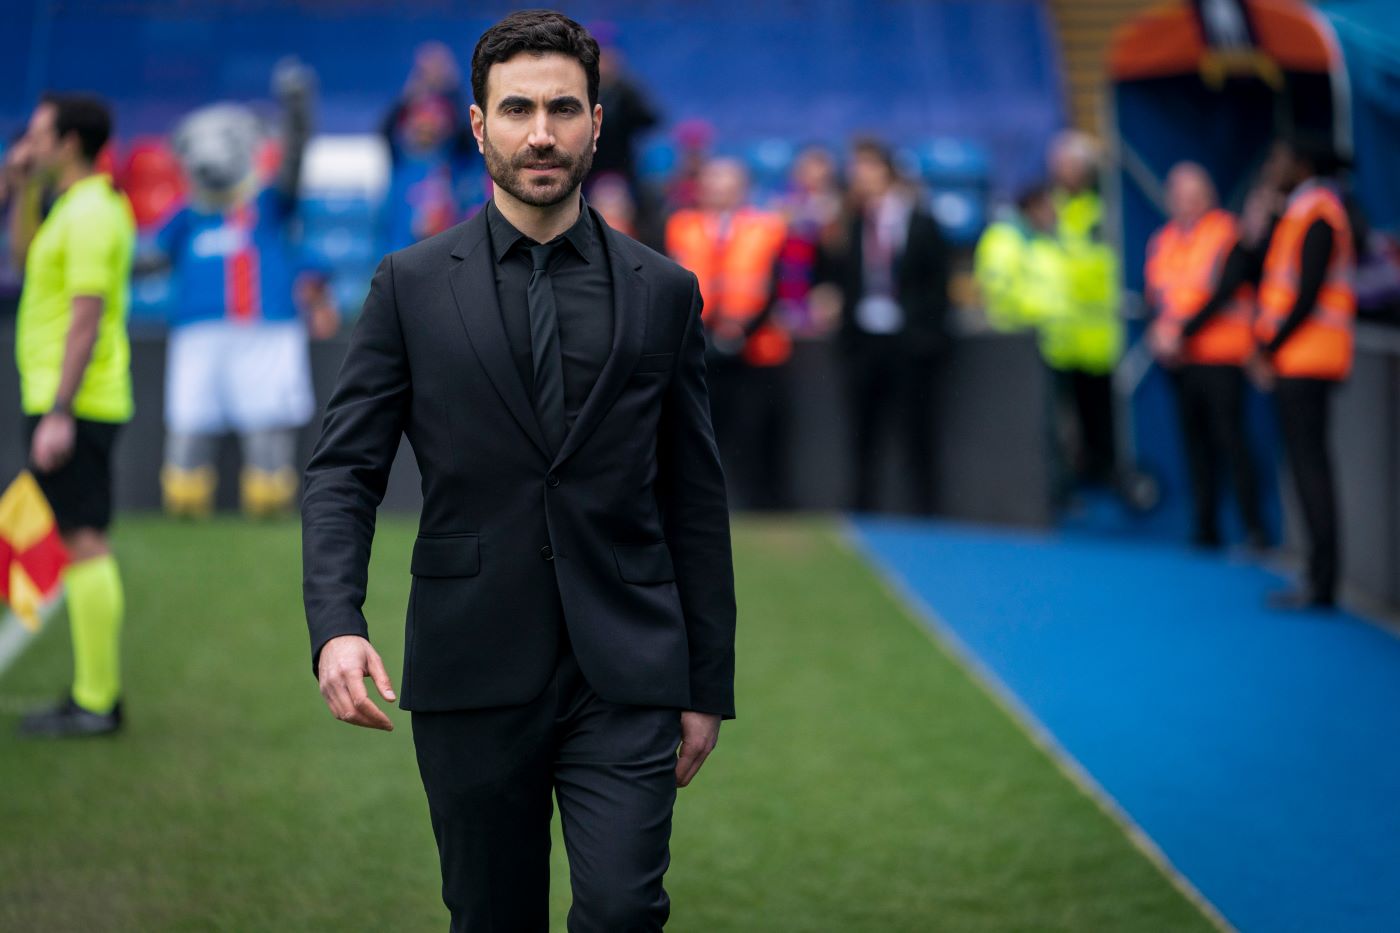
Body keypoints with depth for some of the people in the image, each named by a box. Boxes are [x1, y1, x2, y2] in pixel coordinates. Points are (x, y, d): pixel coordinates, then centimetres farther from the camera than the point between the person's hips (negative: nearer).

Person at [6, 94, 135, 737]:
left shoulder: (89, 213, -15)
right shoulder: (81, 206, 15)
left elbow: (87, 318, -21)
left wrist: (59, 413, -23)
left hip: (70, 406, -10)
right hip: (74, 403, 10)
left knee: (85, 543, -8)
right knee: (88, 545, 12)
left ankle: (96, 703, -7)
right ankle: (97, 690, 17)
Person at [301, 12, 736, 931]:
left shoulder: (662, 292, 6)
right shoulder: (412, 286, 3)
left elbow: (695, 501, 9)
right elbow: (344, 472, 0)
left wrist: (708, 685, 8)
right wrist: (336, 626, -17)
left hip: (624, 674, 0)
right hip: (472, 676, 0)